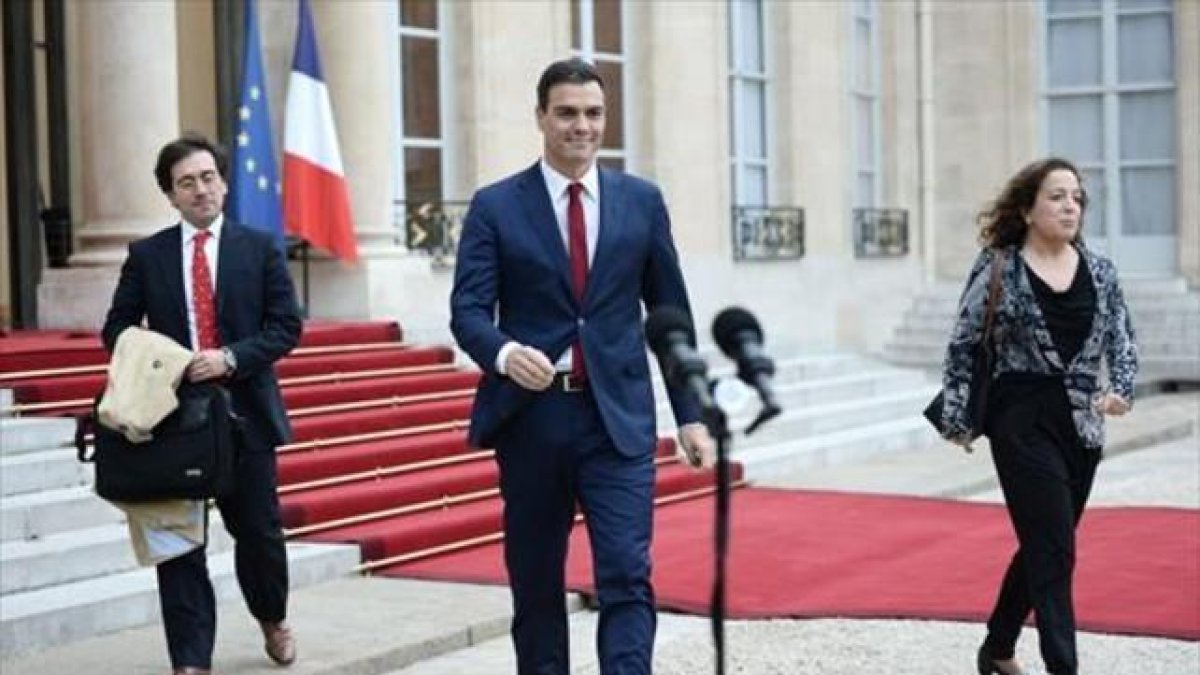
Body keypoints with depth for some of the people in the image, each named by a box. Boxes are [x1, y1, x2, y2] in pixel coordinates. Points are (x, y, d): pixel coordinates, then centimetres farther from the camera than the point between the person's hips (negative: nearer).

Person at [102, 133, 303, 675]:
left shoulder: (260, 248, 4)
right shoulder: (146, 256, 6)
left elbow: (286, 326, -1)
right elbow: (117, 329, 8)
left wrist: (231, 358, -15)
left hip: (244, 411, 0)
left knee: (258, 531, 8)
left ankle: (272, 620, 36)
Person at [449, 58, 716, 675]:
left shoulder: (642, 201, 7)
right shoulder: (495, 206, 1)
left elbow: (671, 314, 11)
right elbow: (468, 309, -5)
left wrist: (690, 415, 8)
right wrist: (504, 352, -27)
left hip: (618, 418, 0)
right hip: (531, 415, 0)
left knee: (627, 578, -9)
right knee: (536, 585, 10)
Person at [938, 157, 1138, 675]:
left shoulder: (1099, 271, 6)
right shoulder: (998, 270, -5)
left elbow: (1122, 339, 6)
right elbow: (962, 347, 1)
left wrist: (1120, 388, -13)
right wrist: (957, 418, 0)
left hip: (1082, 424, 5)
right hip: (1022, 423, -5)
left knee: (1042, 546, 15)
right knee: (1054, 551, -10)